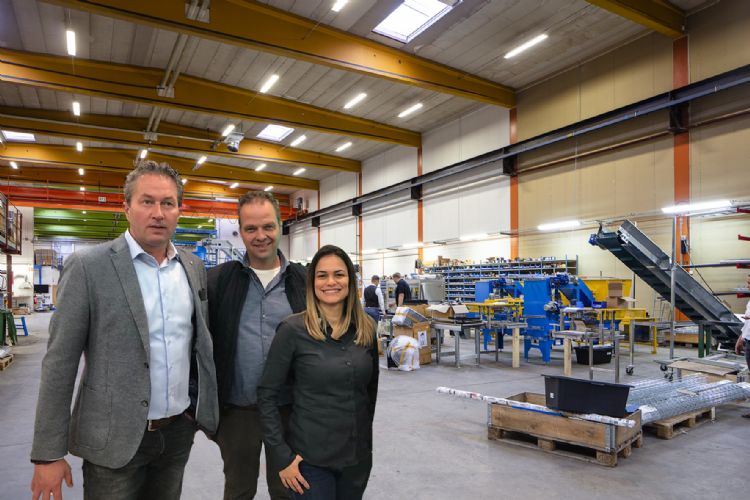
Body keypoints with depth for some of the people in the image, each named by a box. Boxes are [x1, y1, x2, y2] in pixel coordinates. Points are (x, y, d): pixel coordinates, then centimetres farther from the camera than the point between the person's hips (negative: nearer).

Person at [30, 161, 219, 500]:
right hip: (115, 438, -4)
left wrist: (207, 409, 10)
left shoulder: (194, 267, 3)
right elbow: (59, 363, -10)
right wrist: (48, 453, -9)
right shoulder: (87, 266, -11)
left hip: (180, 430, 4)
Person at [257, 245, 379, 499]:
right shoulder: (292, 329, -13)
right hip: (310, 458, -4)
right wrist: (283, 456, -11)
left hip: (358, 456, 5)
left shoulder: (366, 329, -1)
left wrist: (364, 436, 14)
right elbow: (267, 395, -9)